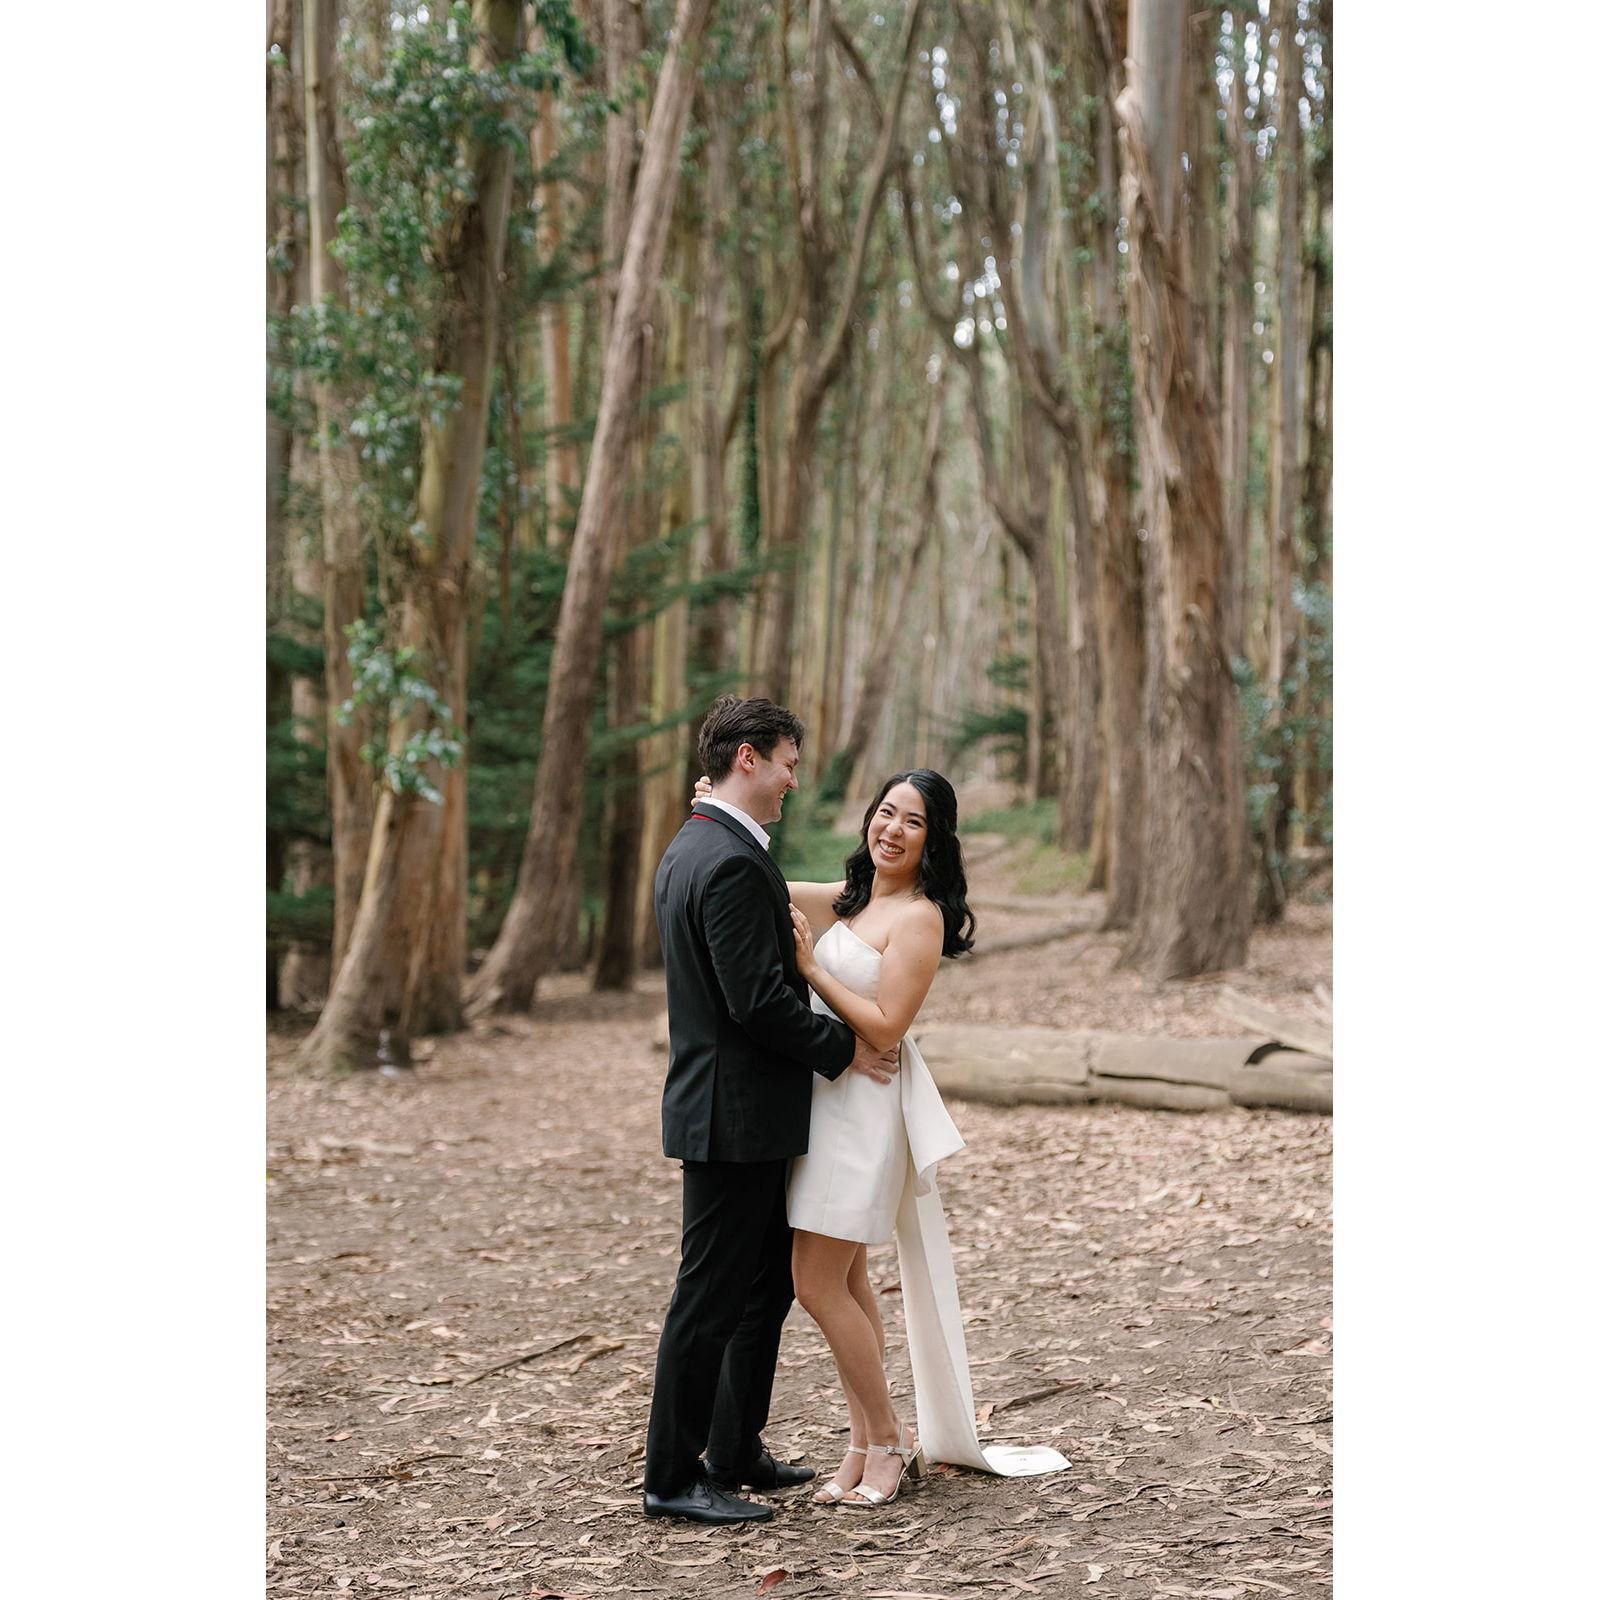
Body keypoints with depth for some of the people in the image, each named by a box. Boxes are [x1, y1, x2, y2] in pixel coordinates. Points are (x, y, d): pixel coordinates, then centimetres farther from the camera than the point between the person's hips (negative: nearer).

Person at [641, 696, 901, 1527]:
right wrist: (842, 1049, -10)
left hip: (729, 1107, 11)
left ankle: (735, 1452, 27)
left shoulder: (689, 850, 14)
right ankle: (672, 1475, 7)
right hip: (735, 1114, -11)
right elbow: (759, 999, -23)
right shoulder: (732, 862, -20)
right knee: (711, 1296, -2)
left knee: (766, 1286, 18)